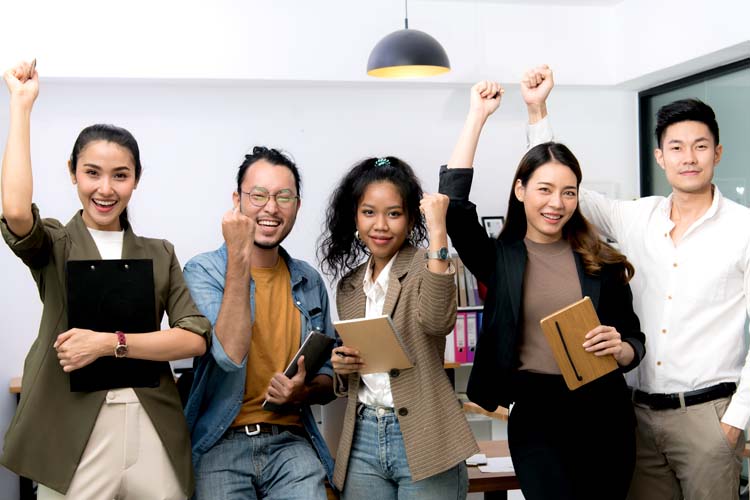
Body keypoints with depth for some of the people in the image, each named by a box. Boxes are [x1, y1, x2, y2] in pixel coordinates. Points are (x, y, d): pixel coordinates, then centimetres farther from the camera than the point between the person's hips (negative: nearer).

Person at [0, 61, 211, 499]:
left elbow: (195, 338, -1)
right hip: (73, 435, -2)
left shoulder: (160, 254, 12)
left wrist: (111, 342, -13)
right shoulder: (54, 246, 4)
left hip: (153, 433, 3)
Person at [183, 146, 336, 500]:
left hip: (290, 441, 2)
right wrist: (239, 258, -18)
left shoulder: (310, 282, 9)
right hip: (222, 445, -2)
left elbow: (327, 378, 15)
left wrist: (303, 392, -9)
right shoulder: (203, 271, -3)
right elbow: (231, 356, -18)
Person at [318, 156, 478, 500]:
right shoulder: (348, 285, 11)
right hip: (362, 439, 5)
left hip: (422, 439, -5)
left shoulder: (426, 264, -5)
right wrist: (341, 367, -3)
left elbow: (437, 321, -27)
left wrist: (437, 231, -27)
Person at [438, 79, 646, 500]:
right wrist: (478, 116, -9)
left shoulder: (602, 260, 6)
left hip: (604, 413, 2)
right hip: (535, 415, -2)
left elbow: (635, 342, 10)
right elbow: (453, 204, -14)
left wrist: (620, 349, -15)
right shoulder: (499, 258, 2)